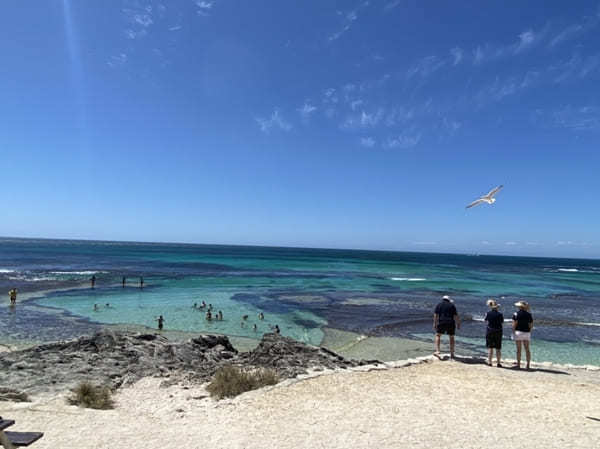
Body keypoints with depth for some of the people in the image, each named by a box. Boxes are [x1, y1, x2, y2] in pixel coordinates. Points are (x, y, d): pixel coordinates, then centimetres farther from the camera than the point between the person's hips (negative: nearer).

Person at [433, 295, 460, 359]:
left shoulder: (439, 305, 11)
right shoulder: (452, 305, 12)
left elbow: (435, 315, 2)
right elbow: (456, 316, 5)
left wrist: (435, 324, 2)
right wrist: (458, 324, 11)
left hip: (441, 323, -1)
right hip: (451, 323, 1)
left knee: (438, 335, 13)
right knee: (451, 337, 17)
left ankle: (437, 351, -3)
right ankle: (452, 354, 19)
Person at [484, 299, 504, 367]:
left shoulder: (488, 313, -5)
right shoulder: (500, 314, -8)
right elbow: (502, 322, 4)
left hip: (489, 331, 1)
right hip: (498, 332, -1)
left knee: (490, 347, 7)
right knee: (498, 348, 6)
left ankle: (489, 362, 7)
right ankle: (498, 363, 7)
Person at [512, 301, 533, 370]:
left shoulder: (516, 313, -7)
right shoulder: (528, 314, 4)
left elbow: (514, 324, -11)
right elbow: (531, 325, 5)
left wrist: (513, 332, -4)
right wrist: (528, 331, 17)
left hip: (518, 332, -3)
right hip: (526, 333, 3)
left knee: (518, 349, 1)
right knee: (527, 349, 9)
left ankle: (518, 365, 4)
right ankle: (528, 365, 10)